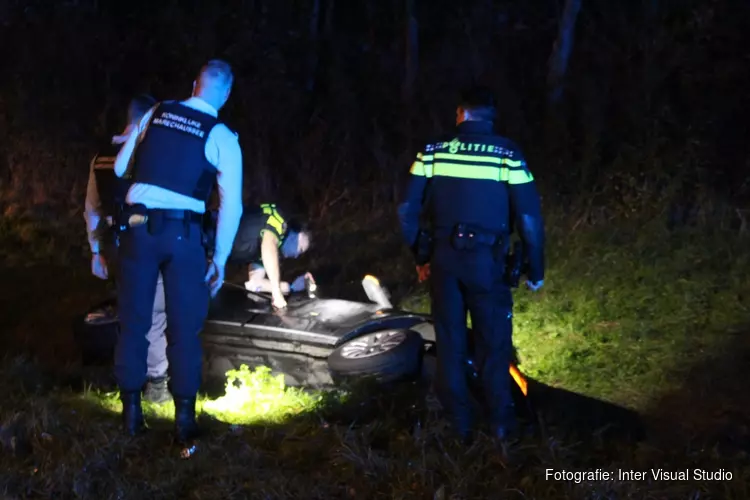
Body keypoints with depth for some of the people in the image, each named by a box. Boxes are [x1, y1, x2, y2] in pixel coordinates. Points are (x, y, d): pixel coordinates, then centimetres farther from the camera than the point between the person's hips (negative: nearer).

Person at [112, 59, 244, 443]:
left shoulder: (156, 114, 7)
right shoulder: (221, 137, -1)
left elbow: (120, 168, 14)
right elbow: (232, 205, -5)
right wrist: (220, 258, 3)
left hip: (138, 227, 3)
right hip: (183, 234, -2)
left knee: (133, 320, 12)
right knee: (184, 326, 7)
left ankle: (131, 411, 18)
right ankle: (184, 418, 9)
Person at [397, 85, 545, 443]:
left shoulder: (432, 152, 1)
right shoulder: (507, 154, -7)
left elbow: (407, 211, 3)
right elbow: (529, 218, -8)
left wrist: (420, 256, 16)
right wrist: (536, 269, 2)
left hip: (443, 258, 2)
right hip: (485, 260, -2)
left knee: (450, 342, 13)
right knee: (494, 343, 10)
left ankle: (459, 424, 19)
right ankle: (500, 424, 14)